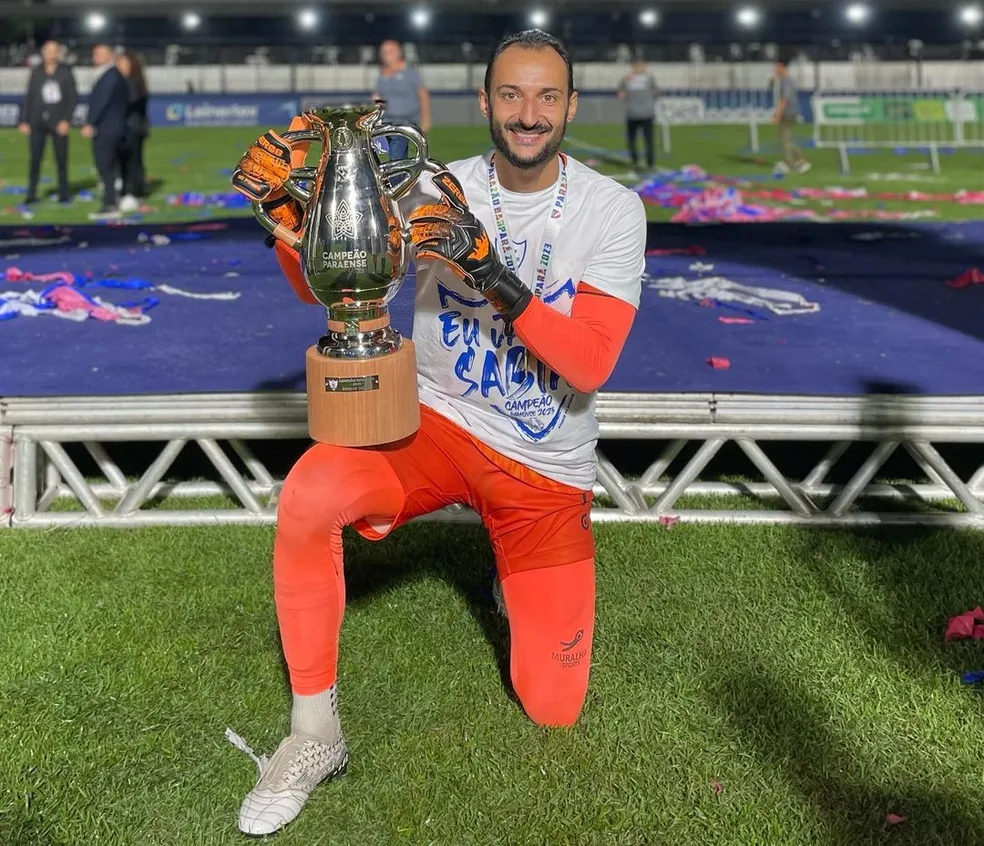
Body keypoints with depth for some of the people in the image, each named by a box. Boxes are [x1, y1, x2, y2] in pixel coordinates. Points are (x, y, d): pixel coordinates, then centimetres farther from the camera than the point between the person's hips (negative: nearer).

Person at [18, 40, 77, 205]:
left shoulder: (66, 72, 4)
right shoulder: (36, 73, 10)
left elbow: (73, 98, 1)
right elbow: (29, 97, 10)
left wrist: (66, 120, -8)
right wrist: (24, 121, 4)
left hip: (59, 123, -2)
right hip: (38, 123, 2)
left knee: (61, 160, -1)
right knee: (35, 159, -1)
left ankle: (64, 193, 8)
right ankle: (32, 194, 3)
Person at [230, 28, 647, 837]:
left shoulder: (612, 209, -11)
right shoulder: (441, 190, -6)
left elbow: (589, 367, -22)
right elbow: (326, 286, -4)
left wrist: (491, 271, -34)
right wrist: (290, 208, -24)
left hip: (547, 470, 0)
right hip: (437, 425, 1)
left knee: (553, 709, 2)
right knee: (308, 494, -33)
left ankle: (516, 577, 36)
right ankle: (314, 735, -14)